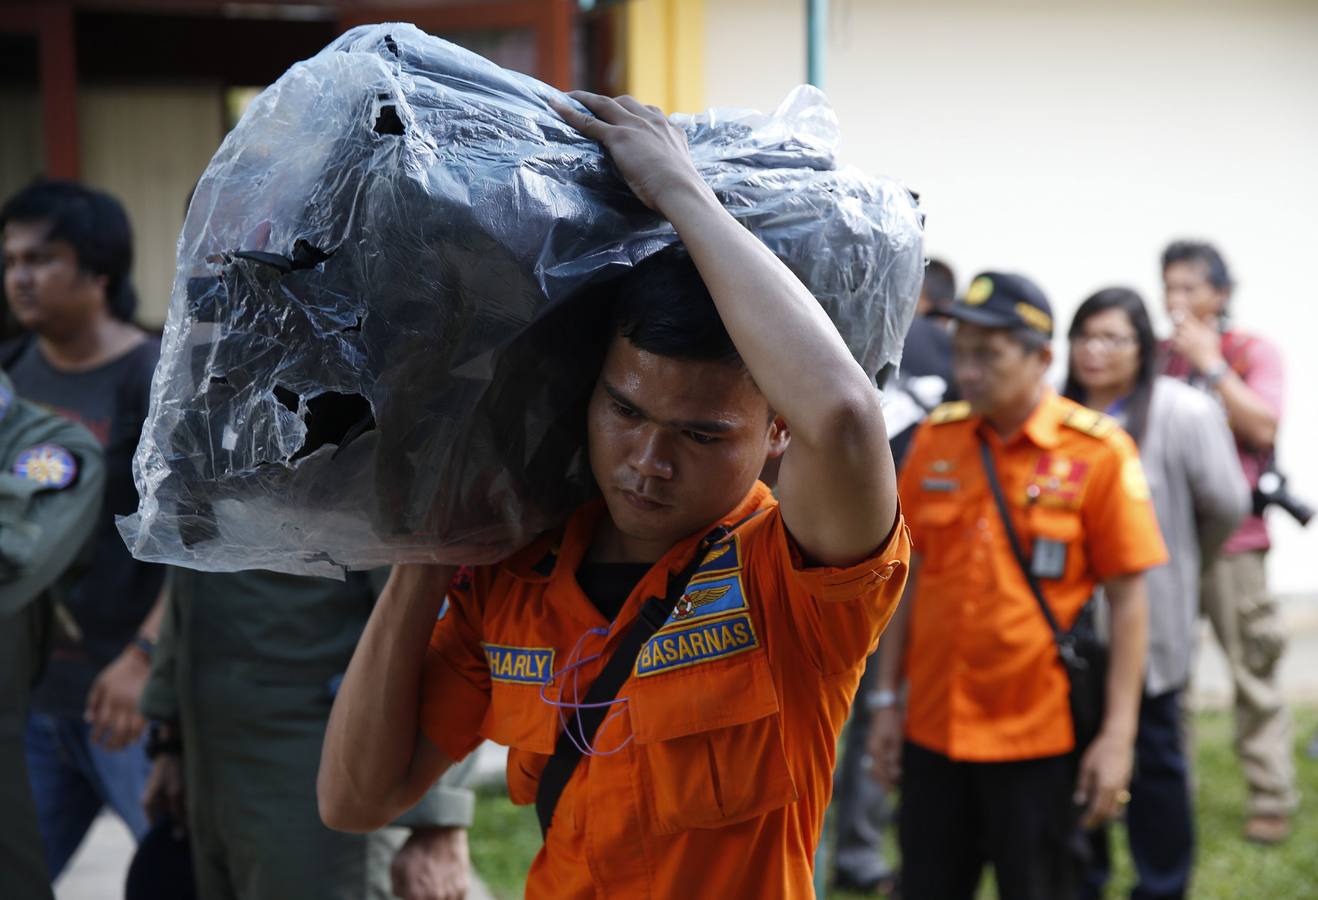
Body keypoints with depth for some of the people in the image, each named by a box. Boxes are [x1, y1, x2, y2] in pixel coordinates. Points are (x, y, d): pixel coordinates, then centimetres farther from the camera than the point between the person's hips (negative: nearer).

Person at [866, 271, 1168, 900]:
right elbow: (907, 577, 10)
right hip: (933, 727, 4)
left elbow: (1127, 597, -7)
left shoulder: (1098, 452, -8)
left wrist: (1118, 733, -10)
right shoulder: (937, 439, 4)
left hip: (1040, 735, -4)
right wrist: (887, 701, 9)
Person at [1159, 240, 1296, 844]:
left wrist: (1208, 362, -9)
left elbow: (1263, 426, -12)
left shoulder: (1253, 353, 4)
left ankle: (1272, 800, 3)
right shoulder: (1160, 357, 13)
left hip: (1229, 538, -4)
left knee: (1253, 670, -4)